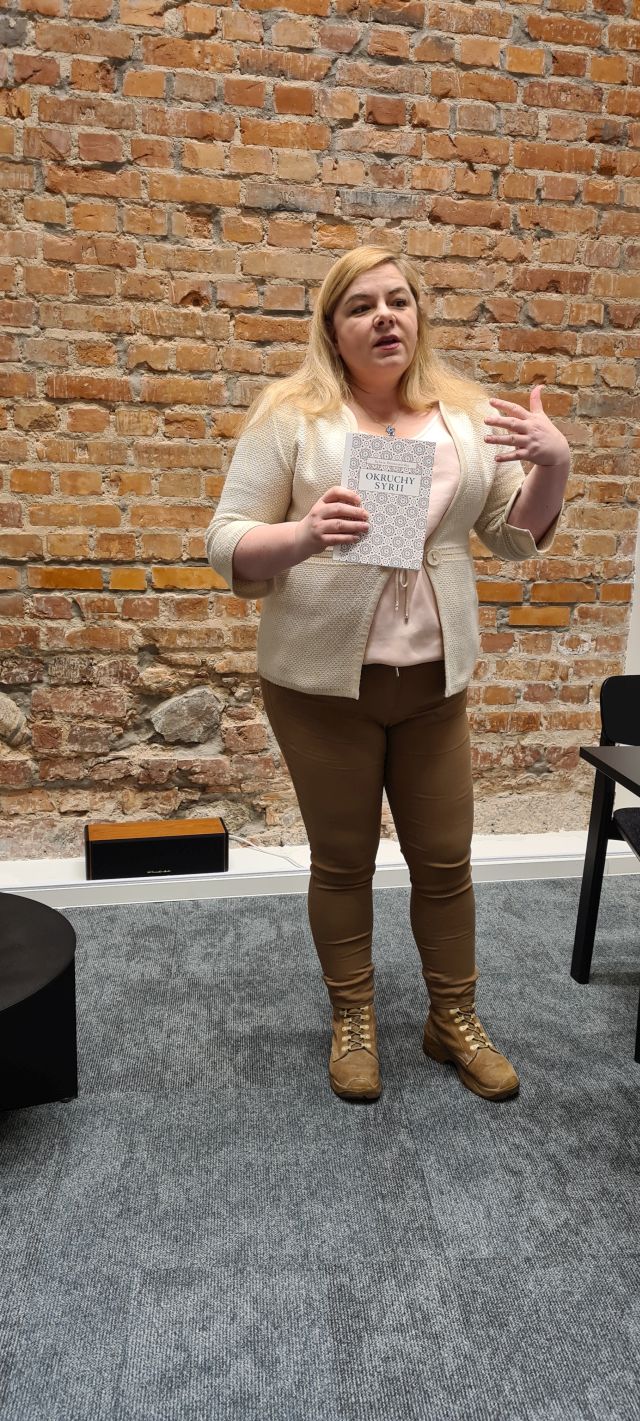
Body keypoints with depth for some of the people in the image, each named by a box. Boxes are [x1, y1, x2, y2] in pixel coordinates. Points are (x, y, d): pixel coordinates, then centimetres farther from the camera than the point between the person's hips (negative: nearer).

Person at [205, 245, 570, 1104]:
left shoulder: (467, 412, 7)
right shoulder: (292, 414, -4)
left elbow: (518, 536, 9)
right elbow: (227, 545, -6)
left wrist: (555, 463, -9)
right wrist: (303, 537, -26)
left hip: (434, 680, 3)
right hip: (322, 681, -3)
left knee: (445, 861, 11)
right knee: (342, 861, 10)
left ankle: (455, 1019, 33)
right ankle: (353, 1021, 31)